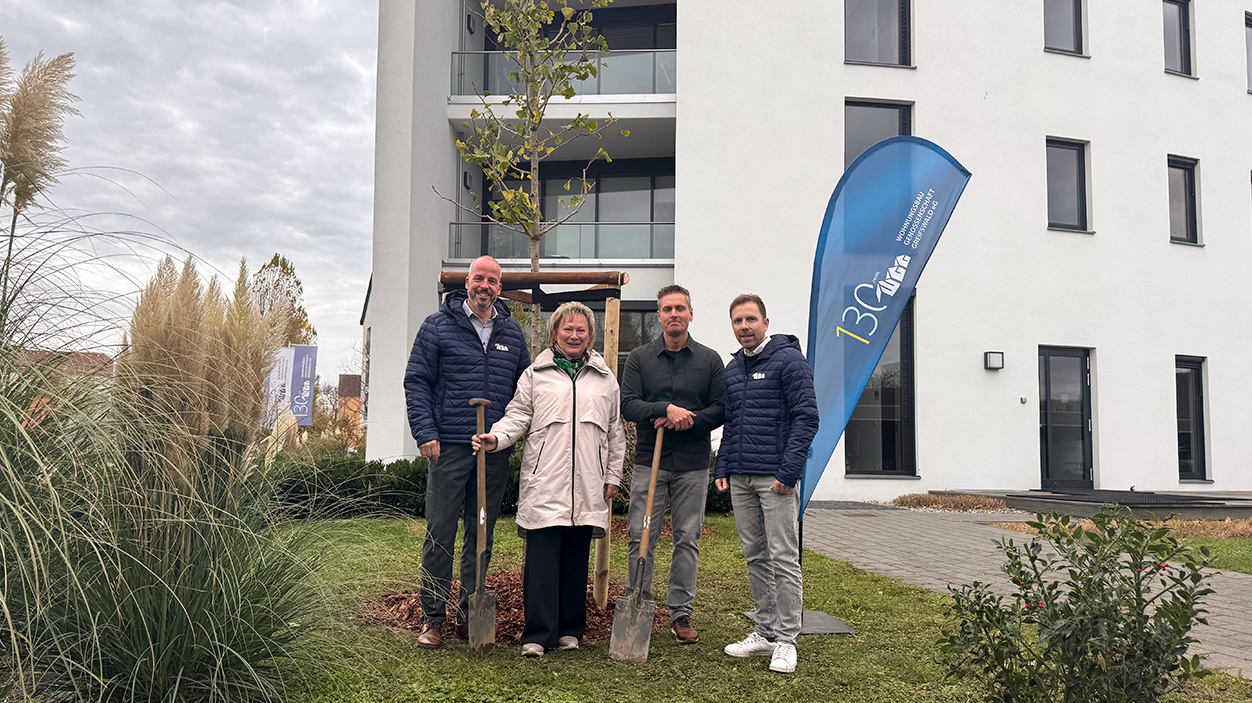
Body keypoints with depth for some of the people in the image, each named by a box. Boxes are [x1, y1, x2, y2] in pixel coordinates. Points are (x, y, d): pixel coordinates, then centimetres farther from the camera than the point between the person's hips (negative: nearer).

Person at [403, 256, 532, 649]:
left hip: (496, 452, 4)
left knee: (482, 536, 10)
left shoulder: (512, 333, 12)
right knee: (440, 533, 1)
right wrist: (425, 433, -10)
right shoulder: (439, 326, 2)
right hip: (449, 447, -3)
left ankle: (469, 615, 22)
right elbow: (416, 381, -1)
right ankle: (433, 619, 12)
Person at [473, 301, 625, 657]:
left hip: (587, 486, 2)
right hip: (544, 482, -2)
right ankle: (538, 634, 2)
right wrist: (496, 438, -14)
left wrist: (613, 475, 13)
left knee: (577, 557, 8)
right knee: (541, 557, -4)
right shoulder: (535, 374, 9)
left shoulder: (605, 378, 15)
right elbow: (518, 416, 5)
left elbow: (615, 430, 17)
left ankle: (570, 629, 19)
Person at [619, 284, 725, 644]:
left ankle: (681, 612, 15)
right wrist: (666, 409, -18)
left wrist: (686, 420, -12)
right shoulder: (639, 358, 6)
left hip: (693, 464, 1)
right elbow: (627, 404, -3)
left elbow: (722, 408, 3)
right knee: (641, 538, 1)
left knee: (687, 540, 5)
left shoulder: (710, 359, 7)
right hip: (649, 462, 0)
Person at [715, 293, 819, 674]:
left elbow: (806, 418, -11)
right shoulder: (732, 368, 15)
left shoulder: (788, 360, -6)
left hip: (775, 478, -7)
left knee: (783, 559, -3)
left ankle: (786, 640, 6)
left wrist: (788, 472, -17)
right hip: (740, 479, 7)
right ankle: (765, 632, 23)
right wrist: (722, 468, 12)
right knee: (755, 558, 12)